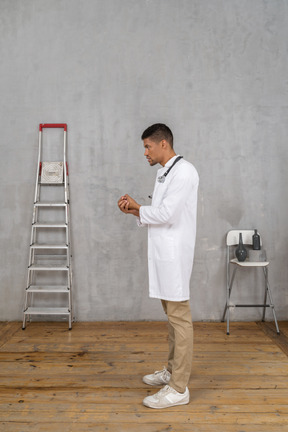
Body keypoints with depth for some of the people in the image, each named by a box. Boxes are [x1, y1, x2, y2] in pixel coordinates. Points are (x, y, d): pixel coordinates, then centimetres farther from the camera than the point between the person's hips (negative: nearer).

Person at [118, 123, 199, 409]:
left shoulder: (183, 171, -13)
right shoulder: (165, 173, 17)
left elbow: (166, 213, -20)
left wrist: (137, 208, -4)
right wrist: (135, 211, 3)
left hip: (175, 254, -10)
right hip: (163, 253, 10)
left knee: (179, 319, -3)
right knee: (172, 315, 18)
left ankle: (179, 389, 7)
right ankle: (172, 371, 32)